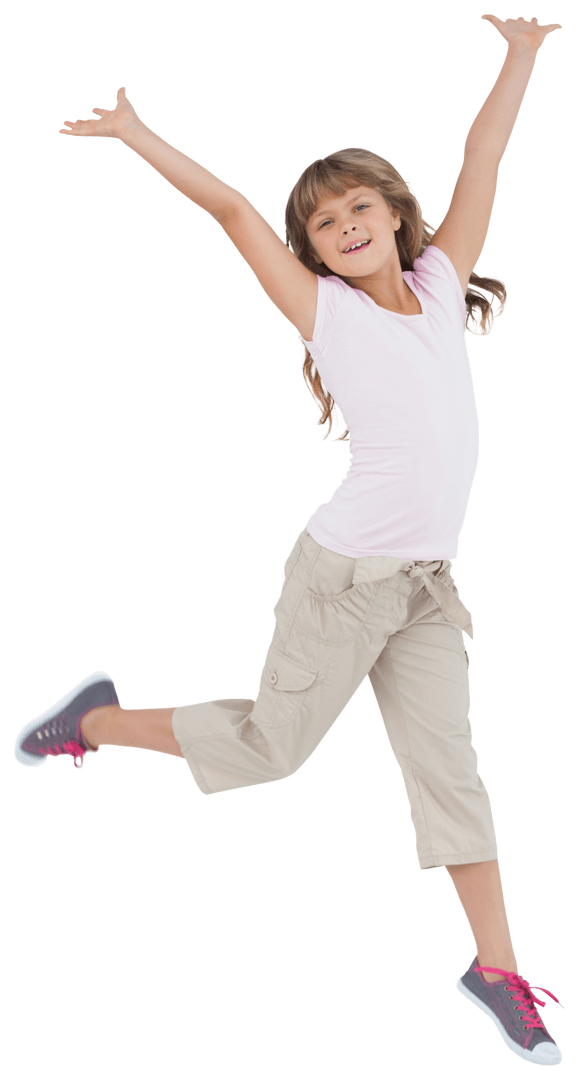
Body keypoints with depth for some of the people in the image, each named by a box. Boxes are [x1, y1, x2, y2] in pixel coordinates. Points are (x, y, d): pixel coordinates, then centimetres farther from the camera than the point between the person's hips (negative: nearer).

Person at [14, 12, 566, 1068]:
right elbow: (232, 209, -7)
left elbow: (482, 158, 11)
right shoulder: (327, 309, -5)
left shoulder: (439, 283, 7)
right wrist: (139, 137, -7)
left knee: (448, 769, 7)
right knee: (270, 742, 8)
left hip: (428, 583, 4)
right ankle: (97, 720, 28)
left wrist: (521, 53, 17)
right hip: (346, 573, -4)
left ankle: (495, 965, 15)